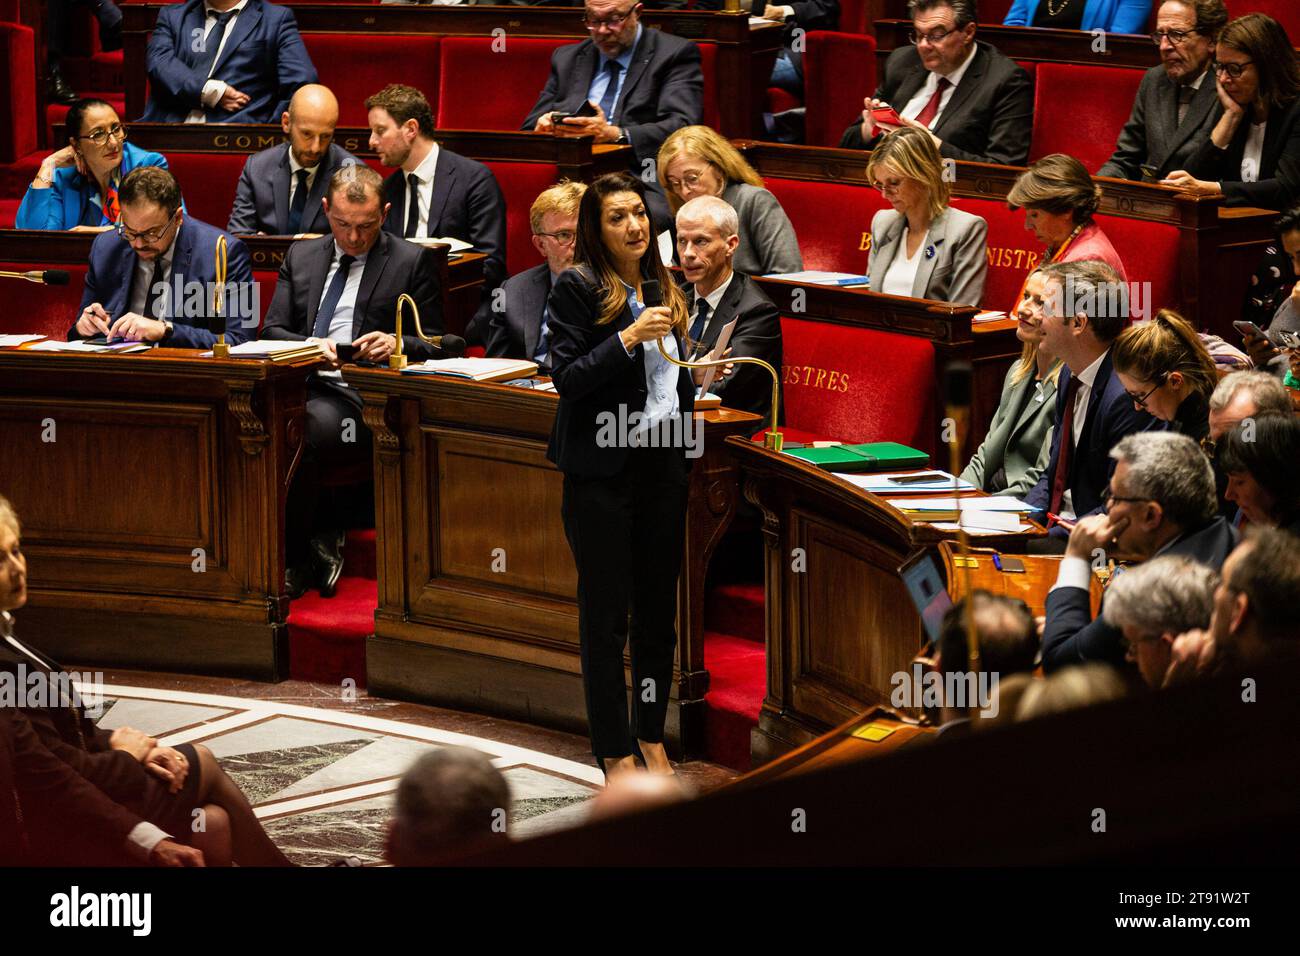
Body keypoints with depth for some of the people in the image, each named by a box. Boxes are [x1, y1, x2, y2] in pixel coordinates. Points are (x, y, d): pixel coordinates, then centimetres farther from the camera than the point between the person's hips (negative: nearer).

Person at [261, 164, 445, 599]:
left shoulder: (412, 261, 10)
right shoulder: (301, 256, 21)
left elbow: (433, 346, 7)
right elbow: (272, 330, 15)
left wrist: (397, 344, -15)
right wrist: (311, 346, -7)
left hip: (360, 398, -4)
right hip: (297, 385, 4)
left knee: (299, 434, -34)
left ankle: (292, 562, -18)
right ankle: (321, 539, -16)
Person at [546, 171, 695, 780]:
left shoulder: (663, 289, 13)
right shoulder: (578, 287, -8)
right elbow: (567, 377, -14)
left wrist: (699, 375, 8)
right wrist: (628, 338, -21)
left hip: (663, 463, 6)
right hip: (602, 469, -6)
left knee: (659, 605, 10)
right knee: (606, 611, 1)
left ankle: (652, 739, 19)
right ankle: (615, 752, 8)